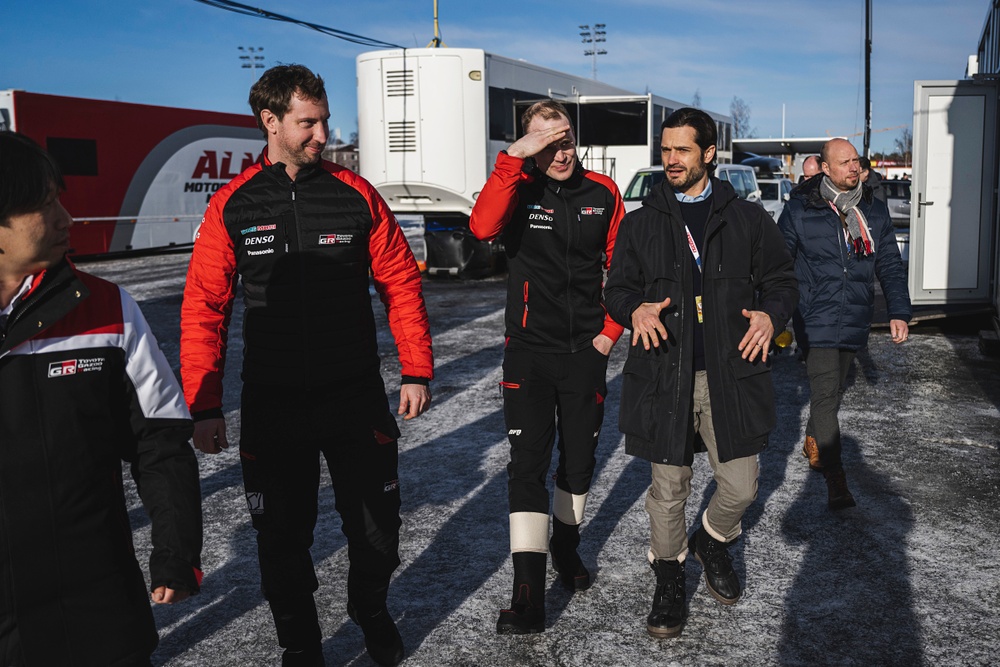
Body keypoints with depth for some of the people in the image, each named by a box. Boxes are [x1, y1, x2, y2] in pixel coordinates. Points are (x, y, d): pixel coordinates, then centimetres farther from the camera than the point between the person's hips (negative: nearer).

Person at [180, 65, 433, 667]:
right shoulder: (232, 206, -3)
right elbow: (204, 309, -2)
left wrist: (417, 371, -2)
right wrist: (204, 406, -5)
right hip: (271, 407, 0)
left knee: (376, 526, 13)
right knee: (283, 539, 11)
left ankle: (371, 610, 43)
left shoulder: (356, 194, -1)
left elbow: (402, 284, 3)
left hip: (358, 399, 1)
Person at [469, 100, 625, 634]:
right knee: (527, 464, -6)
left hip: (586, 351, 3)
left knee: (579, 459, 15)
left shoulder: (602, 193, 0)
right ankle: (528, 595, -2)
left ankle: (566, 546, 41)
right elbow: (483, 226, -30)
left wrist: (610, 331, 2)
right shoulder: (519, 188, -7)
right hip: (529, 351, -2)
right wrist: (512, 158, -33)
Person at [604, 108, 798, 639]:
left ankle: (713, 543, 38)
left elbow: (781, 280, 12)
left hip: (730, 375, 0)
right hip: (664, 376, 0)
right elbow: (617, 287, 11)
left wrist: (771, 314, -9)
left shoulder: (748, 218, 8)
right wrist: (635, 310, -11)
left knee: (740, 487, 5)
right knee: (668, 489, 7)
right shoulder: (640, 223, 9)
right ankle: (669, 577, 28)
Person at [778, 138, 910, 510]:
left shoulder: (874, 211, 6)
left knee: (831, 390, 18)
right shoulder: (800, 209, -6)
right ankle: (836, 481, -6)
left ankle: (813, 443, 40)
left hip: (855, 321, 5)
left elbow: (890, 265, 10)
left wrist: (899, 312, 1)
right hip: (816, 320, -5)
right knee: (826, 396, -10)